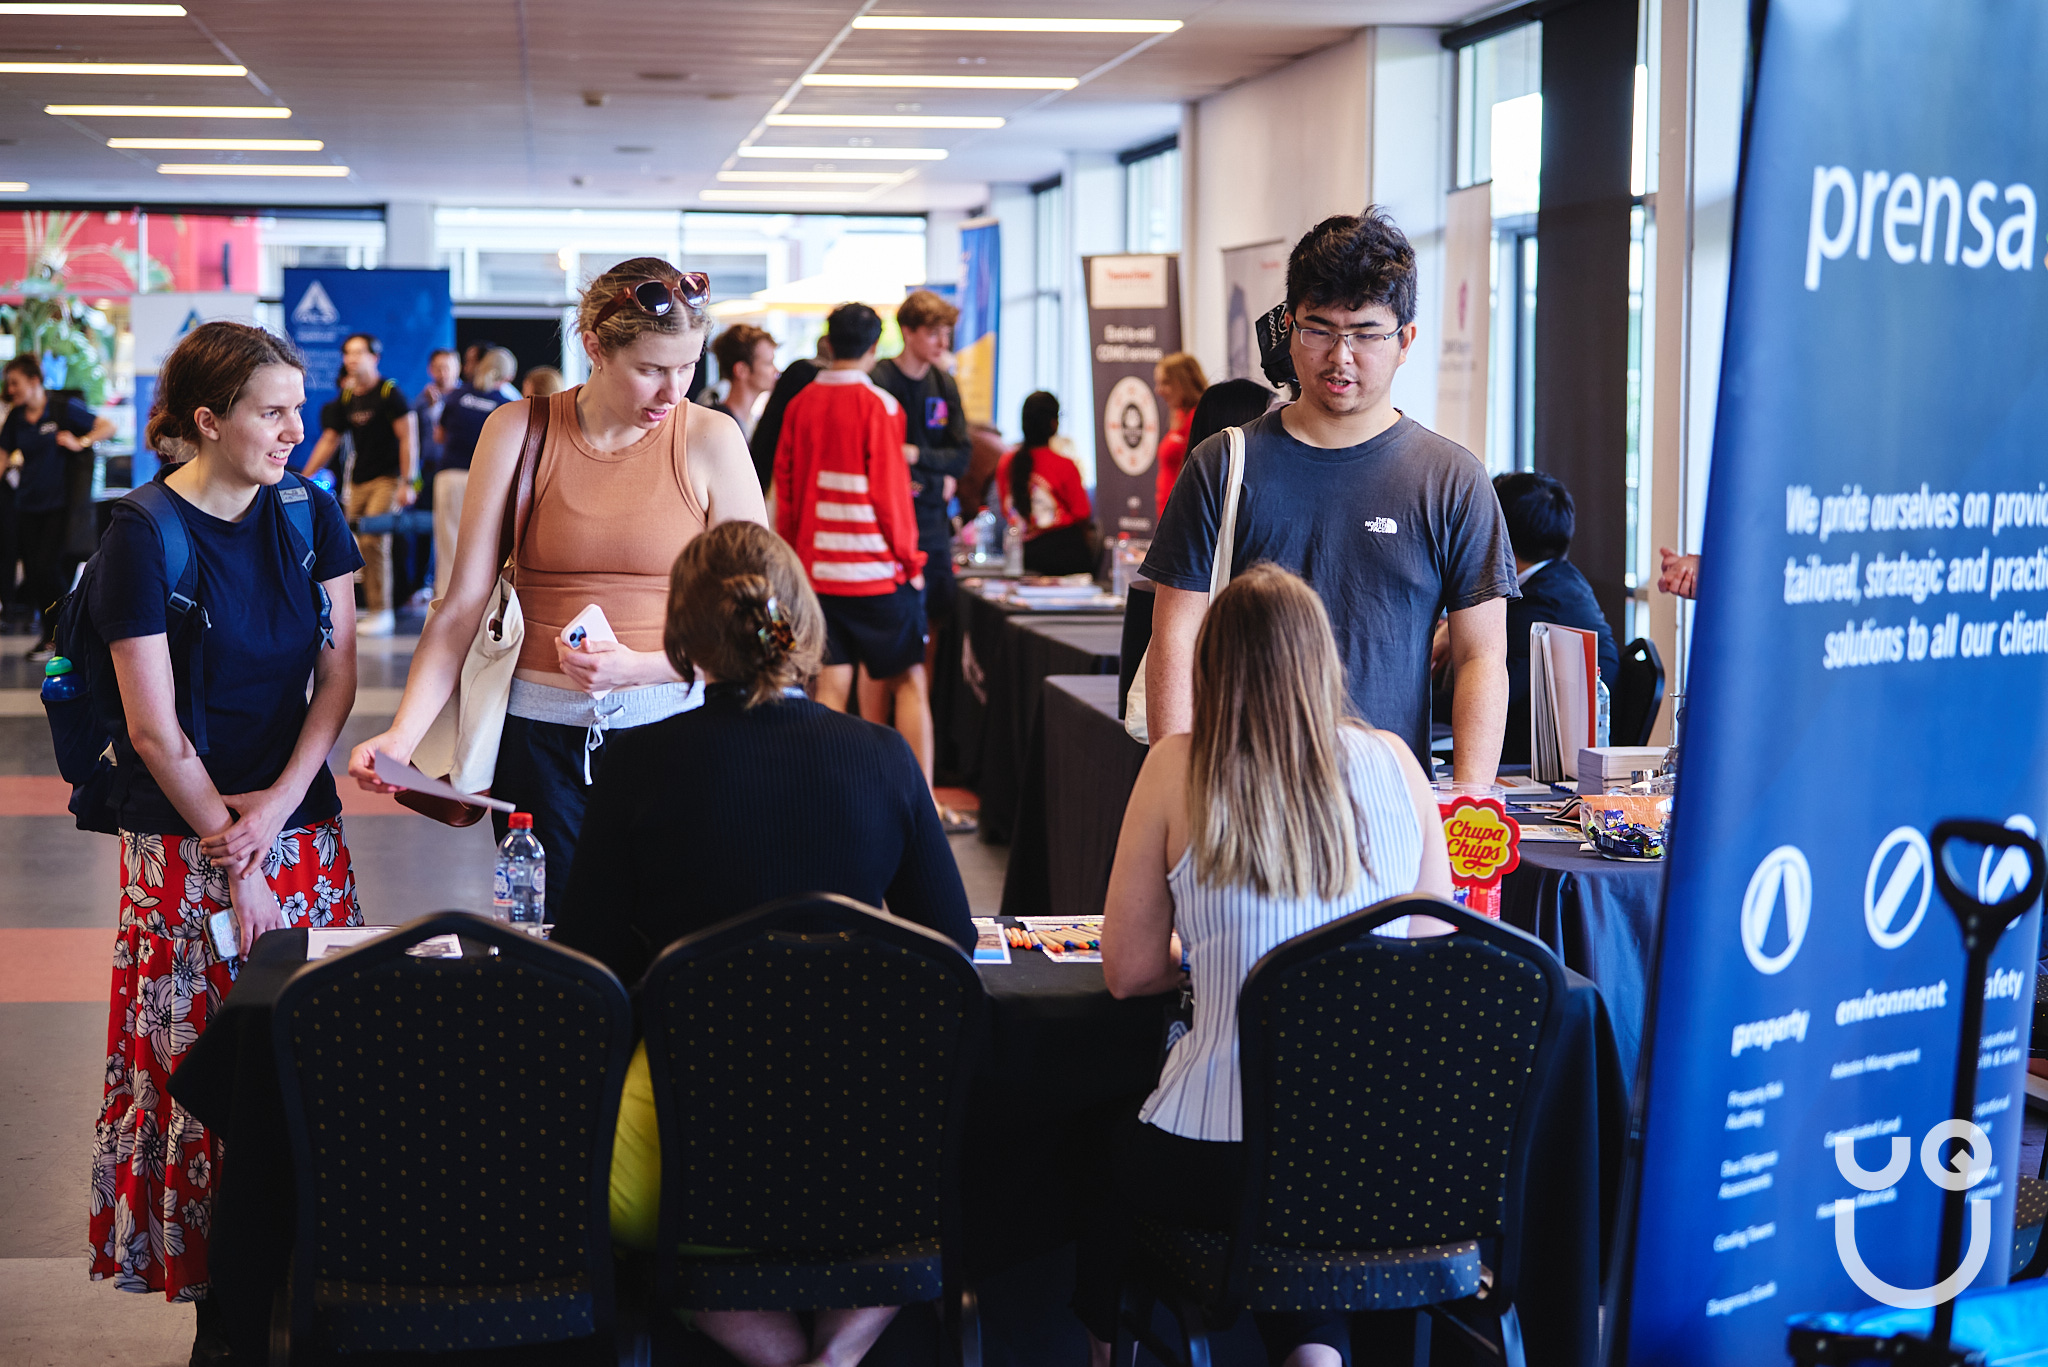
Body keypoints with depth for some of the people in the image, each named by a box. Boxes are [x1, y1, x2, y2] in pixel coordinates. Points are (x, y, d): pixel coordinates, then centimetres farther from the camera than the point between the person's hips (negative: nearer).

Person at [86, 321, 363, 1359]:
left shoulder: (309, 516, 5)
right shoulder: (143, 537, -9)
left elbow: (337, 678, 3)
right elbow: (154, 734, -10)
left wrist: (278, 806, -10)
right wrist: (232, 859, -11)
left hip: (303, 826, 4)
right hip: (185, 841, -4)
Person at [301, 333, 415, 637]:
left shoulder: (390, 393, -7)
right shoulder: (346, 398, 11)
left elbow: (407, 438, -10)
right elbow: (329, 441, 18)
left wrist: (406, 483, -16)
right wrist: (303, 479, 16)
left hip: (388, 478, -6)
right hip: (359, 480, 6)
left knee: (374, 541, -16)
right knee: (358, 545, 1)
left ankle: (381, 613, -11)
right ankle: (370, 608, 8)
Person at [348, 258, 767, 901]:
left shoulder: (710, 441, -1)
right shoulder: (518, 432, 0)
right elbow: (463, 605, -3)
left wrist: (637, 666, -17)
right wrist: (403, 733, -15)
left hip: (671, 729, 0)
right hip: (542, 736, 1)